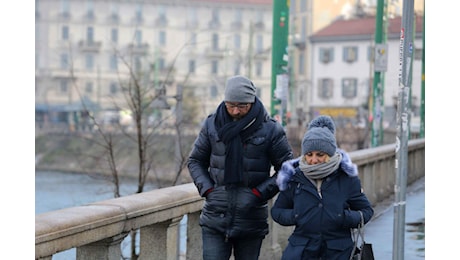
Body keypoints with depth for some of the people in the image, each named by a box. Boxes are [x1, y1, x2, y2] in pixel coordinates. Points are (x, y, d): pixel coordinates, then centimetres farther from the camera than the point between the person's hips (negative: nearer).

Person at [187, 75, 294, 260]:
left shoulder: (270, 130, -4)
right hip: (215, 220, 1)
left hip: (251, 223, -1)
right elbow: (195, 161, 14)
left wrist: (260, 192, -9)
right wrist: (207, 189, -1)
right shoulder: (212, 125, 2)